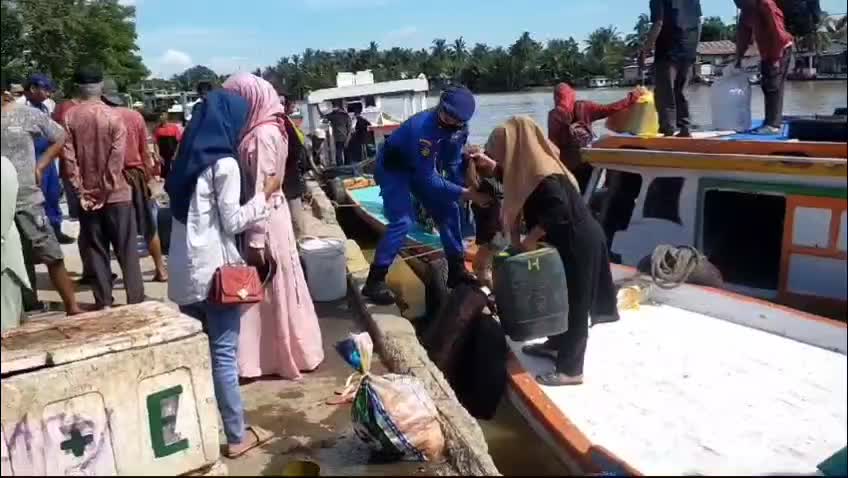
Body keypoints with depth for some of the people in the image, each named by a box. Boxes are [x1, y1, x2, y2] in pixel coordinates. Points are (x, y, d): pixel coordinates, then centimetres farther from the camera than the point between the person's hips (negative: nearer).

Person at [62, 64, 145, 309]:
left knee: (95, 251, 9)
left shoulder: (69, 117, -2)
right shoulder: (112, 116, -8)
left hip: (87, 195, 2)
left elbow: (68, 157, -5)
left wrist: (80, 191, -2)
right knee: (127, 249, 5)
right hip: (115, 193, -2)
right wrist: (106, 190, -7)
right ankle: (135, 299, 7)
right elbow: (117, 159, -12)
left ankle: (104, 302, 12)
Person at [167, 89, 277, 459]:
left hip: (185, 267, 7)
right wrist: (265, 195, -1)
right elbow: (232, 222, -12)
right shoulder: (224, 164, -12)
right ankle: (237, 435, 9)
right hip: (215, 268, -7)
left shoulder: (188, 157, 10)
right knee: (224, 352, -1)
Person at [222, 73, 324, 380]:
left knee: (274, 291, 3)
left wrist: (256, 240, -20)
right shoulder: (262, 130, 9)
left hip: (266, 222, -9)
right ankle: (279, 354, 28)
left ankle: (289, 357, 18)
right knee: (270, 292, 16)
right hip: (265, 218, 9)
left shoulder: (263, 135, -18)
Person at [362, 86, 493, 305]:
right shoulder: (424, 128, -38)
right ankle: (374, 281, -13)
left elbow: (453, 164, -2)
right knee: (403, 221, -21)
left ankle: (456, 270, 16)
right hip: (393, 168, -7)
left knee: (448, 210, 3)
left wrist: (464, 189, -15)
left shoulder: (459, 129, -16)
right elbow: (429, 179, -34)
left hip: (421, 168, 7)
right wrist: (465, 193, -32)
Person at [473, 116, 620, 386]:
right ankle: (556, 345, 41)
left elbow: (559, 212, -34)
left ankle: (570, 370, 8)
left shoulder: (542, 175, -25)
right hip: (567, 243, 10)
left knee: (574, 304, -1)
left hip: (578, 244, -10)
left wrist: (530, 239, -23)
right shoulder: (531, 167, 6)